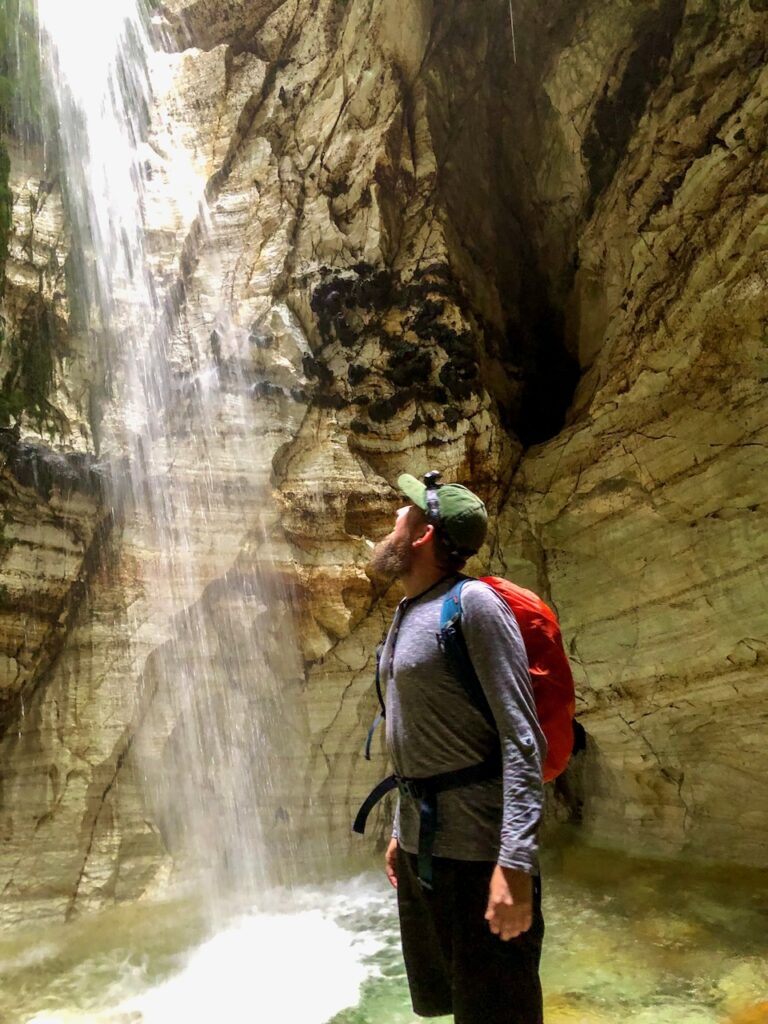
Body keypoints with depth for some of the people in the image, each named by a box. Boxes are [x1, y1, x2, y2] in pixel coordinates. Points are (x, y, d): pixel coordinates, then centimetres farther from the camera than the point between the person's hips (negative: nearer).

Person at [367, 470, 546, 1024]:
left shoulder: (473, 605, -15)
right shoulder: (407, 612, 10)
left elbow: (523, 741, -19)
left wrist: (516, 863, -24)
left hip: (476, 851, -8)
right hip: (418, 846, 8)